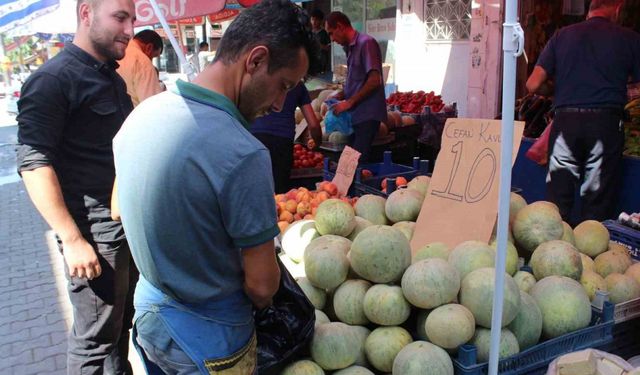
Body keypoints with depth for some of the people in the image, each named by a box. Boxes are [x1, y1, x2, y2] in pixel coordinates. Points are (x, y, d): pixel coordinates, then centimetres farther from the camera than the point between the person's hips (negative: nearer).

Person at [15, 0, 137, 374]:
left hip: (131, 224, 8)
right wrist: (72, 239, -22)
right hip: (95, 233, -8)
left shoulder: (113, 79, 13)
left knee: (122, 323, 20)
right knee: (95, 337, 5)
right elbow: (34, 163, -19)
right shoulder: (53, 80, -12)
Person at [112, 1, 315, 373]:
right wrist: (258, 305, 1)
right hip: (208, 339, -6)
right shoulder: (243, 155, -33)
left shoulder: (141, 113, -8)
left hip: (148, 310, 7)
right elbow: (261, 285, -22)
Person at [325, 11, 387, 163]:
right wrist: (340, 97, 10)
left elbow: (374, 81, -17)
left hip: (367, 114, -8)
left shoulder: (366, 43, -10)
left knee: (359, 161, -9)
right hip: (355, 114, 8)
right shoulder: (350, 48, 16)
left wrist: (349, 102, -14)